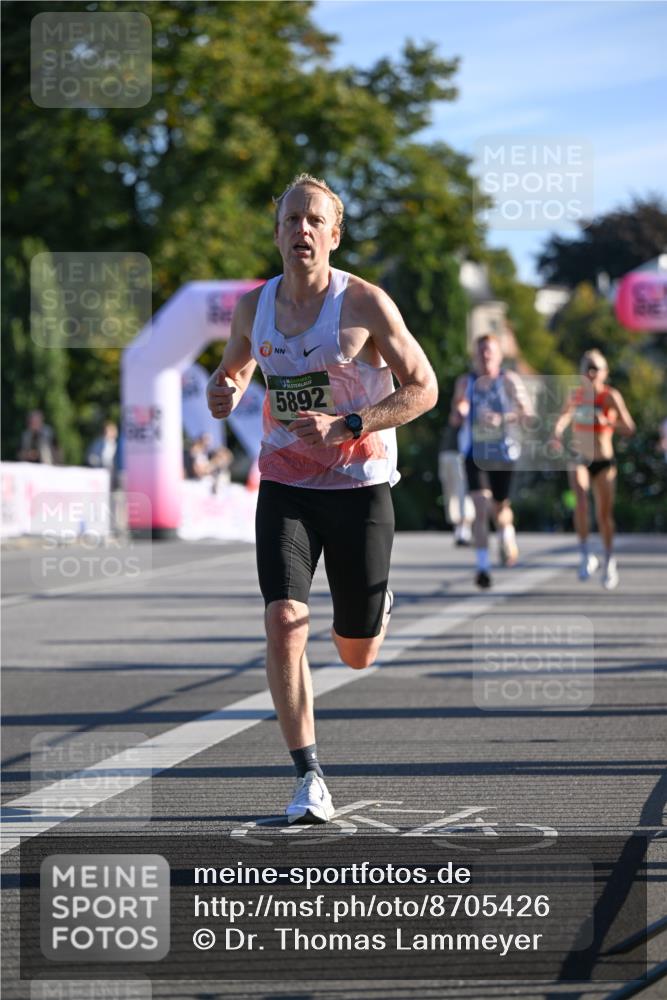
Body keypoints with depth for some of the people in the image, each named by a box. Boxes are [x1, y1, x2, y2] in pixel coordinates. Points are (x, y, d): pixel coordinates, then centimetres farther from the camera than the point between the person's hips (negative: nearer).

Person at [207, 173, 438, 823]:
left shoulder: (365, 303, -11)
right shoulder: (253, 307, 1)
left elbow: (424, 388, -8)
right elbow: (234, 366, 21)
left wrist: (347, 427, -21)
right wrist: (223, 392, -4)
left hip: (361, 484, -2)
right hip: (284, 483, 2)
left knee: (356, 651, 7)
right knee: (284, 620, -19)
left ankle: (379, 609, 48)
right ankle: (308, 778, -13)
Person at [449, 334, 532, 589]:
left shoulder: (510, 381, -3)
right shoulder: (465, 382, 5)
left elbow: (528, 414, -5)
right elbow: (455, 420, 13)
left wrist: (502, 418, -21)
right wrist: (459, 412, -11)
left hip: (503, 452, -1)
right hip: (475, 453, 1)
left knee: (499, 505, 11)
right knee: (480, 505, -14)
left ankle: (507, 532, 48)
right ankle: (483, 566, -14)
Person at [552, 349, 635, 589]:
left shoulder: (611, 396, -10)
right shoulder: (575, 396, 2)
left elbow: (629, 428, -16)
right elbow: (564, 417, 22)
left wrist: (605, 420, -32)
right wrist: (558, 433, 2)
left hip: (604, 463, -1)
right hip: (579, 460, 1)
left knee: (604, 514, 6)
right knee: (581, 499, -26)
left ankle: (609, 562, 27)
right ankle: (585, 555, -21)